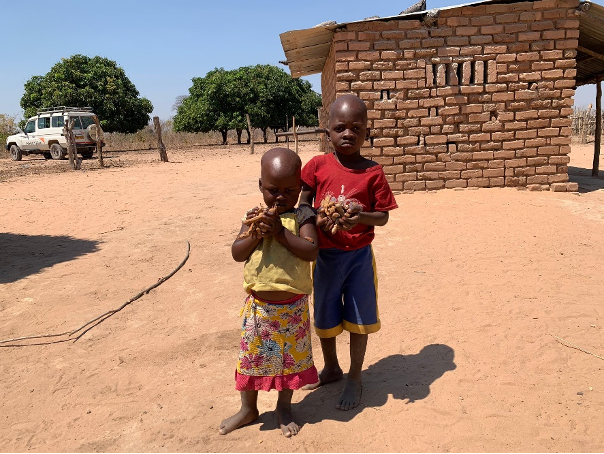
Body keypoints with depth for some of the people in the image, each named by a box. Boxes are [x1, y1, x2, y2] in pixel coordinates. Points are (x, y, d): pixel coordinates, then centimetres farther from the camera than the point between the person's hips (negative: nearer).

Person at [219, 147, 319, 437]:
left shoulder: (302, 216, -7)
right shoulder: (254, 216, 0)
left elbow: (311, 251, -20)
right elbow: (236, 253, -4)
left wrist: (280, 232, -24)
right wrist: (256, 234, -20)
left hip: (293, 307, -2)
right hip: (258, 305, 2)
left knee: (290, 358, 15)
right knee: (251, 357, 15)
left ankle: (284, 406, 39)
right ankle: (248, 408, 37)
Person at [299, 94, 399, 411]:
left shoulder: (373, 172, -8)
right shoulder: (318, 166, -5)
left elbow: (383, 216, -6)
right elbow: (302, 205, 0)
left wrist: (361, 217, -26)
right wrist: (318, 221, -21)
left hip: (359, 255, -1)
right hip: (325, 255, 2)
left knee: (358, 318, 10)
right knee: (324, 316, 17)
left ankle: (355, 378, 32)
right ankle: (331, 368, 42)